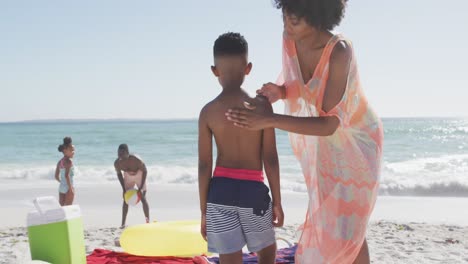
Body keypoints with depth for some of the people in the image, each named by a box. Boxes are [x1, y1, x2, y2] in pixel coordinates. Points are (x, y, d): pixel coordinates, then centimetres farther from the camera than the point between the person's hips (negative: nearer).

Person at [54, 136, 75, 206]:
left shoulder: (60, 162, 10)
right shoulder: (69, 161, -14)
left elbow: (56, 176, 13)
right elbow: (67, 175, -24)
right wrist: (70, 187, -22)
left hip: (61, 187, 8)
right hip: (68, 188, -8)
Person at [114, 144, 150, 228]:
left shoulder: (136, 160, -38)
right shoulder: (117, 163, -27)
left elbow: (145, 171, -22)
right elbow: (119, 174, -6)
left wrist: (141, 188, -25)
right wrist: (124, 189, -12)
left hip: (139, 175, -3)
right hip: (128, 176, 3)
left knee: (143, 198, -7)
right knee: (125, 199, -1)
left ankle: (148, 222, -1)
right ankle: (123, 223, 2)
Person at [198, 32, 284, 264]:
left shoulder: (208, 112, -3)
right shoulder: (261, 106, -7)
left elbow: (204, 165, -3)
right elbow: (270, 159, -6)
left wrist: (204, 211, 5)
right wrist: (277, 201, 4)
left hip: (220, 191, 1)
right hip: (253, 190, -1)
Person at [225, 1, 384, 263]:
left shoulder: (339, 52, -34)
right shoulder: (289, 38, -15)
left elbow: (328, 124, -37)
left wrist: (270, 120, -45)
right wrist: (280, 91, -22)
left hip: (357, 141, -6)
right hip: (323, 144, 6)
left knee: (349, 227, -3)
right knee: (328, 221, 11)